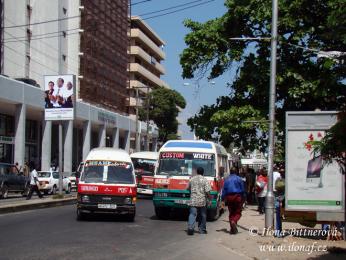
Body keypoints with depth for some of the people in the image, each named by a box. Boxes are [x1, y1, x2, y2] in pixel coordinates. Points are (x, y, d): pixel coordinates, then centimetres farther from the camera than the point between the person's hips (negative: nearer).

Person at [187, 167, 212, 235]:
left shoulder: (192, 179, 7)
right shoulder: (205, 180, -4)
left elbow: (188, 188, 19)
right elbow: (207, 191, -11)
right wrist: (209, 199, -1)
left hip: (193, 200, 2)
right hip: (202, 201, -1)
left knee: (192, 214, -3)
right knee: (202, 215, 11)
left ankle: (190, 227, -23)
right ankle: (202, 229, 18)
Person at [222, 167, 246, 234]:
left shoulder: (227, 179, 7)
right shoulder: (239, 179, 1)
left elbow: (224, 190, 5)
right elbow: (243, 189, 0)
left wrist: (223, 199, 8)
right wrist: (243, 198, 7)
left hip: (229, 197, 3)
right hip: (237, 196, -3)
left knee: (231, 213, 10)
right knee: (238, 212, 4)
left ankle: (233, 229, 9)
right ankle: (234, 221, -26)